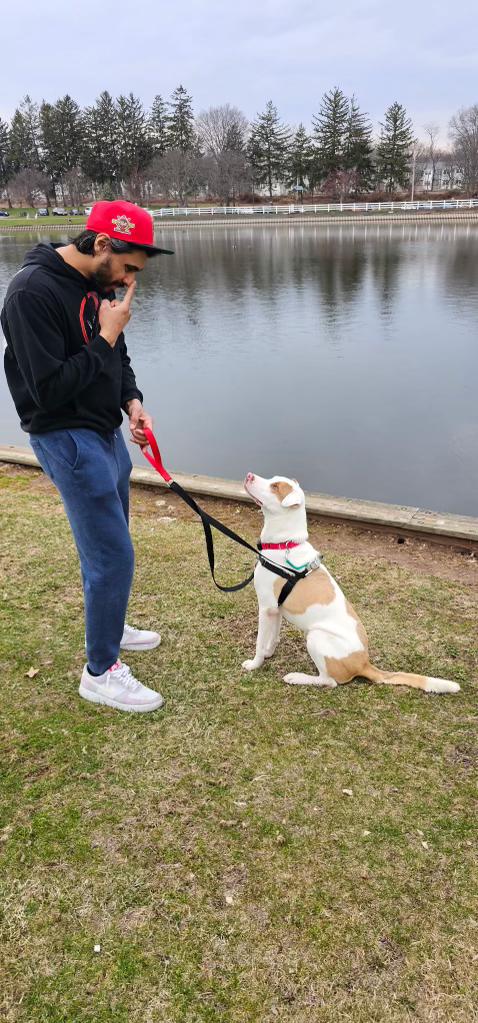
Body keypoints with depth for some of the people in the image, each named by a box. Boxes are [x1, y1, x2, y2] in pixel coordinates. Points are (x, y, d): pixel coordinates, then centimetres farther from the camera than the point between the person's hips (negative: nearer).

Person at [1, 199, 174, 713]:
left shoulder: (98, 282, 5)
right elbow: (48, 389, -25)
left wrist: (132, 401, 0)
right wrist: (105, 338, -21)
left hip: (105, 432, 9)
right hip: (66, 439, -9)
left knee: (107, 543, 21)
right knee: (113, 555, -6)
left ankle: (108, 628, 42)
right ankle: (100, 672, 11)